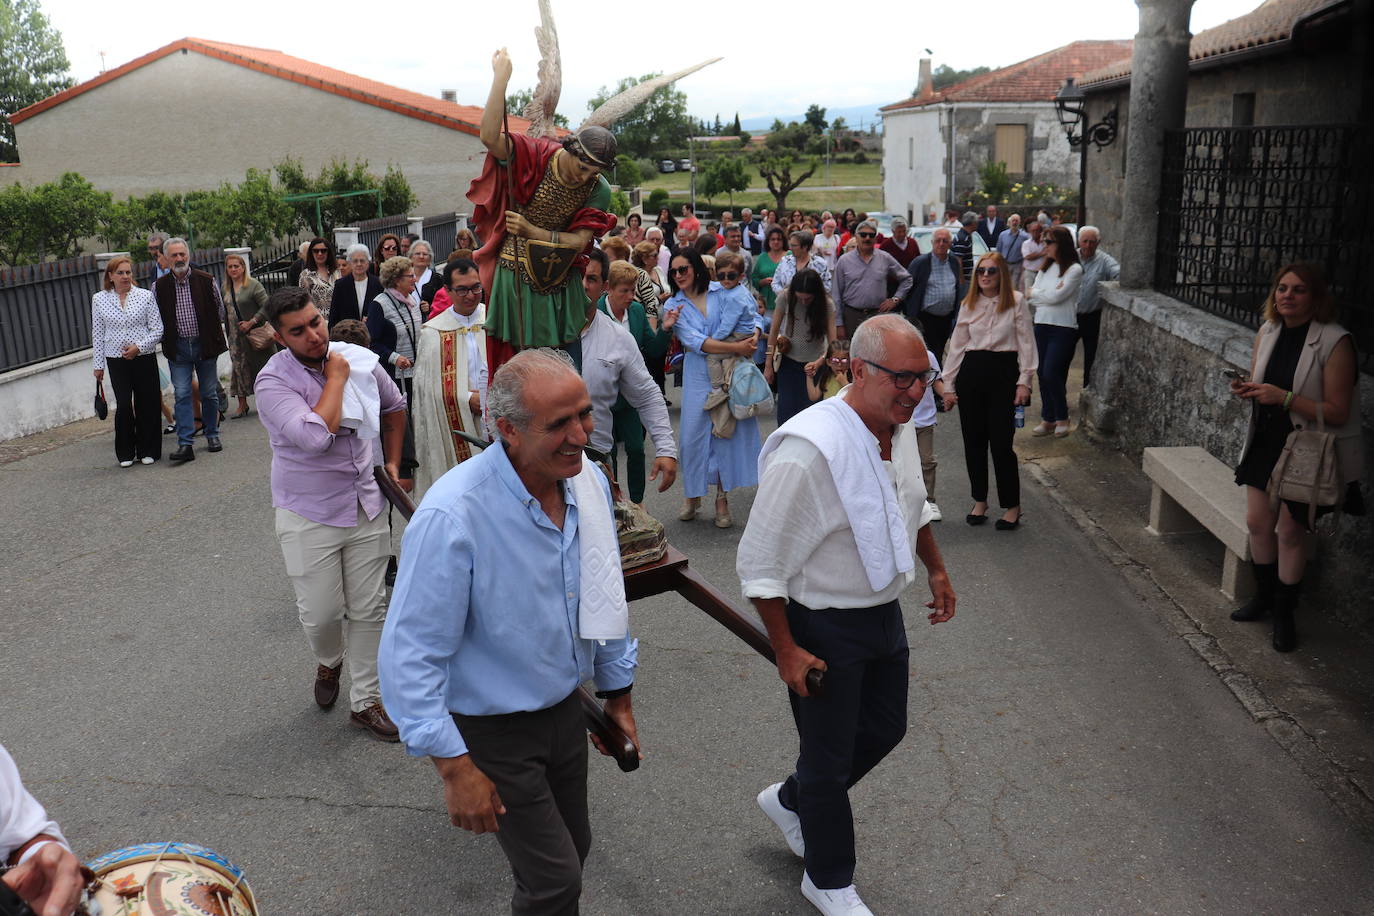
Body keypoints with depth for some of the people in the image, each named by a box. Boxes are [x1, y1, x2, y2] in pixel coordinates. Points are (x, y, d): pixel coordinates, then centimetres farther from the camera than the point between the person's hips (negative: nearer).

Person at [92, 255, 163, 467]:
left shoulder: (145, 296, 0)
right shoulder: (99, 299, 5)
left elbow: (157, 329, 0)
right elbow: (97, 334, 8)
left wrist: (139, 347, -13)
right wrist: (98, 364, 8)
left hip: (145, 358, 0)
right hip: (116, 361, 0)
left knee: (147, 405, 3)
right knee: (123, 406, -4)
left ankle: (148, 451, 17)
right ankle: (126, 453, 9)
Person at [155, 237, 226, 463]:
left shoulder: (206, 281, -2)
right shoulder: (159, 286, 0)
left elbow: (220, 310, 9)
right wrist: (166, 338, 8)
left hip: (204, 344, 0)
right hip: (177, 348, 0)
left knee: (209, 393, 9)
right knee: (182, 394, -5)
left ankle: (212, 435, 24)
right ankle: (185, 444, -7)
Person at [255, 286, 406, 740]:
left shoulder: (360, 360, -1)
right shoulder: (273, 380, -16)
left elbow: (394, 406, 19)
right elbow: (315, 435, -33)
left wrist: (392, 463, 17)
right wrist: (336, 377, -21)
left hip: (366, 506, 4)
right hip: (309, 515, -3)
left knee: (368, 609, 8)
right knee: (321, 613, 3)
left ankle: (365, 701, 23)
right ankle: (328, 661, 39)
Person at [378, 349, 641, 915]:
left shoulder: (589, 482, -8)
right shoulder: (452, 517, -29)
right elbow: (411, 656, -25)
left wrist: (618, 692, 14)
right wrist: (454, 767, -22)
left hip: (565, 709, 6)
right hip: (492, 730, -6)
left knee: (573, 849, 20)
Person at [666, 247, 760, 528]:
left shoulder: (723, 292, 3)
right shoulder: (673, 306, 4)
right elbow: (695, 342, -9)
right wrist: (734, 347, -18)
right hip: (698, 375, 1)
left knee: (728, 430, 0)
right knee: (693, 433, 0)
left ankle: (722, 499, 10)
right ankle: (693, 496, 17)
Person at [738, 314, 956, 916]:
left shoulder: (900, 426, -5)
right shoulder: (808, 448, -31)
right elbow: (759, 564, -24)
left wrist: (936, 569, 23)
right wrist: (786, 650, -20)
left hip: (884, 612, 8)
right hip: (824, 627, -8)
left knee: (884, 729, 23)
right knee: (829, 759, 12)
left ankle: (789, 801, 49)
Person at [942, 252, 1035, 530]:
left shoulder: (1016, 301, 0)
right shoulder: (968, 305, 9)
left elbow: (1026, 343, -1)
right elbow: (957, 345, 10)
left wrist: (1024, 381, -8)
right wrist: (948, 386, 7)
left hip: (1003, 371, -4)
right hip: (971, 372, 4)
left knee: (1001, 441, -5)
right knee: (974, 440, 8)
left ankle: (1012, 506, 9)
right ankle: (979, 501, 22)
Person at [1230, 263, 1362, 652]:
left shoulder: (1335, 342, -18)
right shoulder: (1267, 333, 1)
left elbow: (1337, 412, -19)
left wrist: (1283, 398, -28)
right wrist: (1246, 389, -7)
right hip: (1266, 444, 6)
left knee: (1290, 532, 2)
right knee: (1257, 522, 11)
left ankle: (1284, 613, 21)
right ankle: (1264, 597, 33)